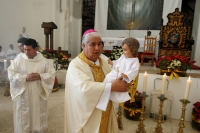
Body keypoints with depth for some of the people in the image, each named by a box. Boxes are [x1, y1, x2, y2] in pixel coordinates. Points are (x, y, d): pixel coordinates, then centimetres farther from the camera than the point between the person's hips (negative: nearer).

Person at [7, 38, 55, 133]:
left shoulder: (43, 60, -4)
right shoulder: (19, 58, -5)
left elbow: (51, 73, -2)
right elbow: (11, 73, -5)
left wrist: (40, 76, -18)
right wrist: (25, 77, -19)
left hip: (38, 94, 1)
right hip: (23, 93, -1)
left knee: (38, 113, 15)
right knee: (24, 116, 10)